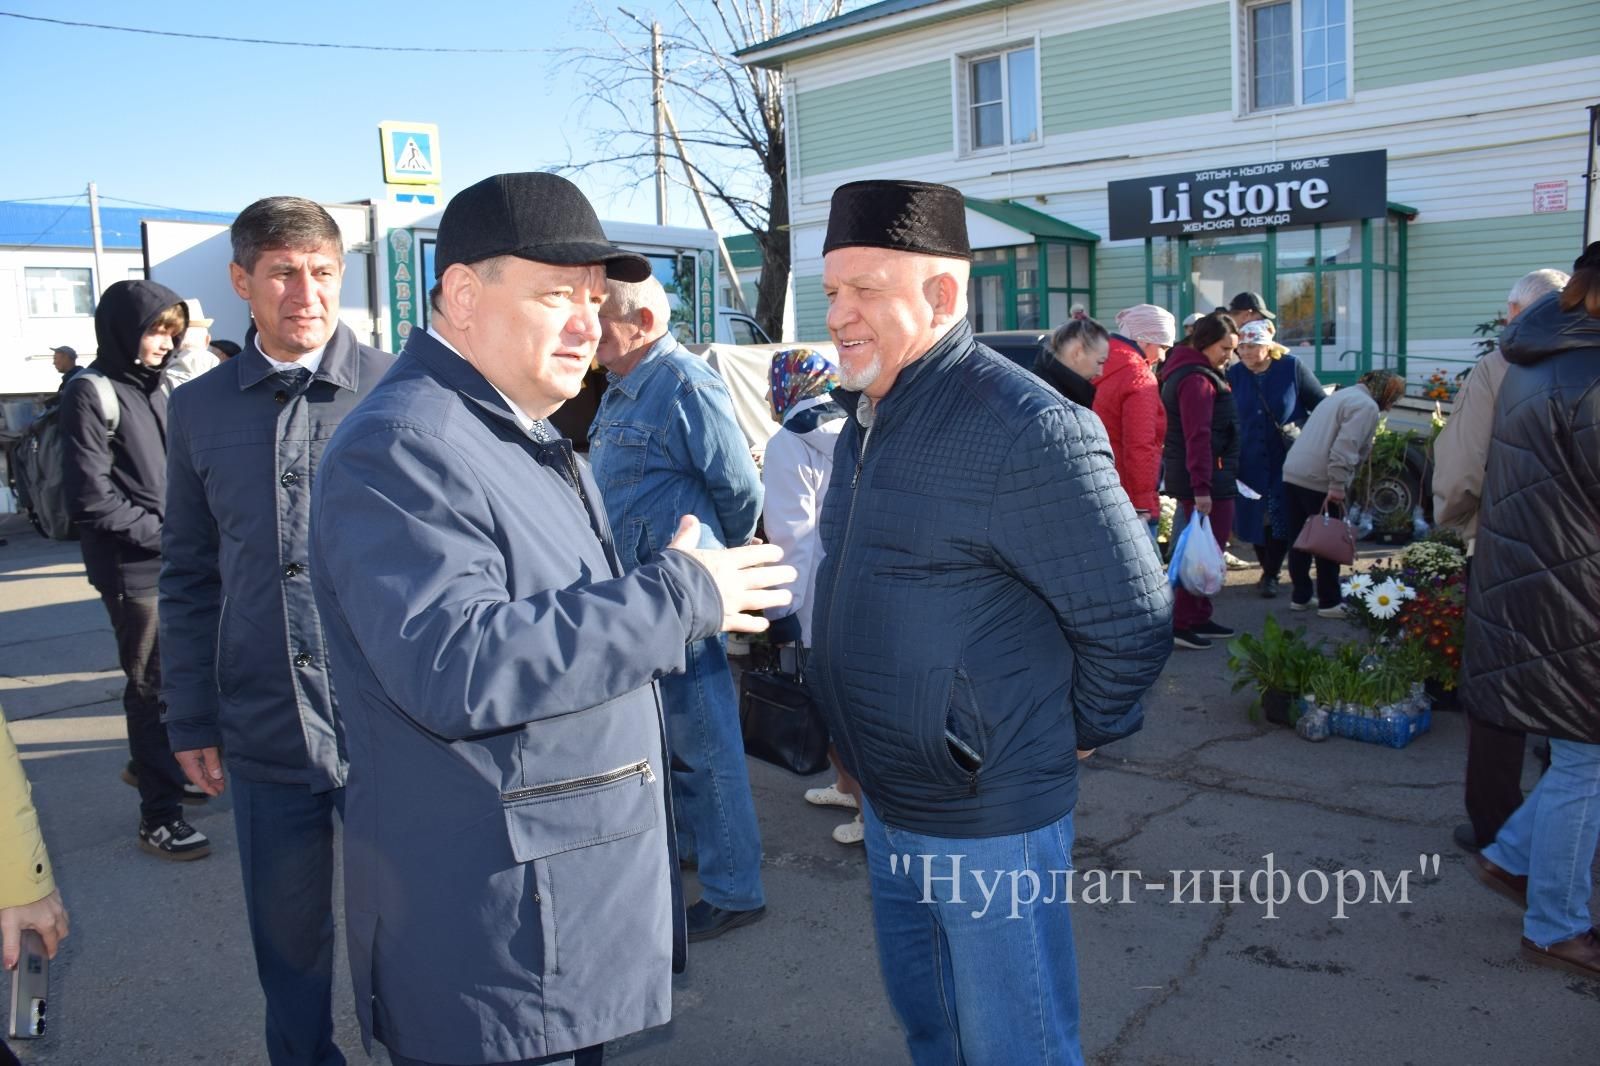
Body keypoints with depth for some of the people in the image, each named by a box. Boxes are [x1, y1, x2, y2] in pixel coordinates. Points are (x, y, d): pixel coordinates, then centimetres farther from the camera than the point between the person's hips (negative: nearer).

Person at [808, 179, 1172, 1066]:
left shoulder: (1025, 429, -23)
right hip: (886, 802, 9)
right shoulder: (866, 414, 6)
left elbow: (1133, 618, -18)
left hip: (985, 824, -8)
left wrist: (1077, 731, -5)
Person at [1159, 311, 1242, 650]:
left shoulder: (1190, 373, 17)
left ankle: (1198, 618, 23)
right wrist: (1202, 488, -26)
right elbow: (1199, 437, -23)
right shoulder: (1197, 380, -17)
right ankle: (1182, 624, -3)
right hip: (1208, 478, -11)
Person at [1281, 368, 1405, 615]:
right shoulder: (1367, 406, -8)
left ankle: (1300, 597, 21)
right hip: (1319, 481, -9)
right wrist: (1337, 487, -21)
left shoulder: (1343, 395, 23)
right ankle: (1330, 602, 8)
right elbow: (1345, 447, -20)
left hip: (1293, 474, 9)